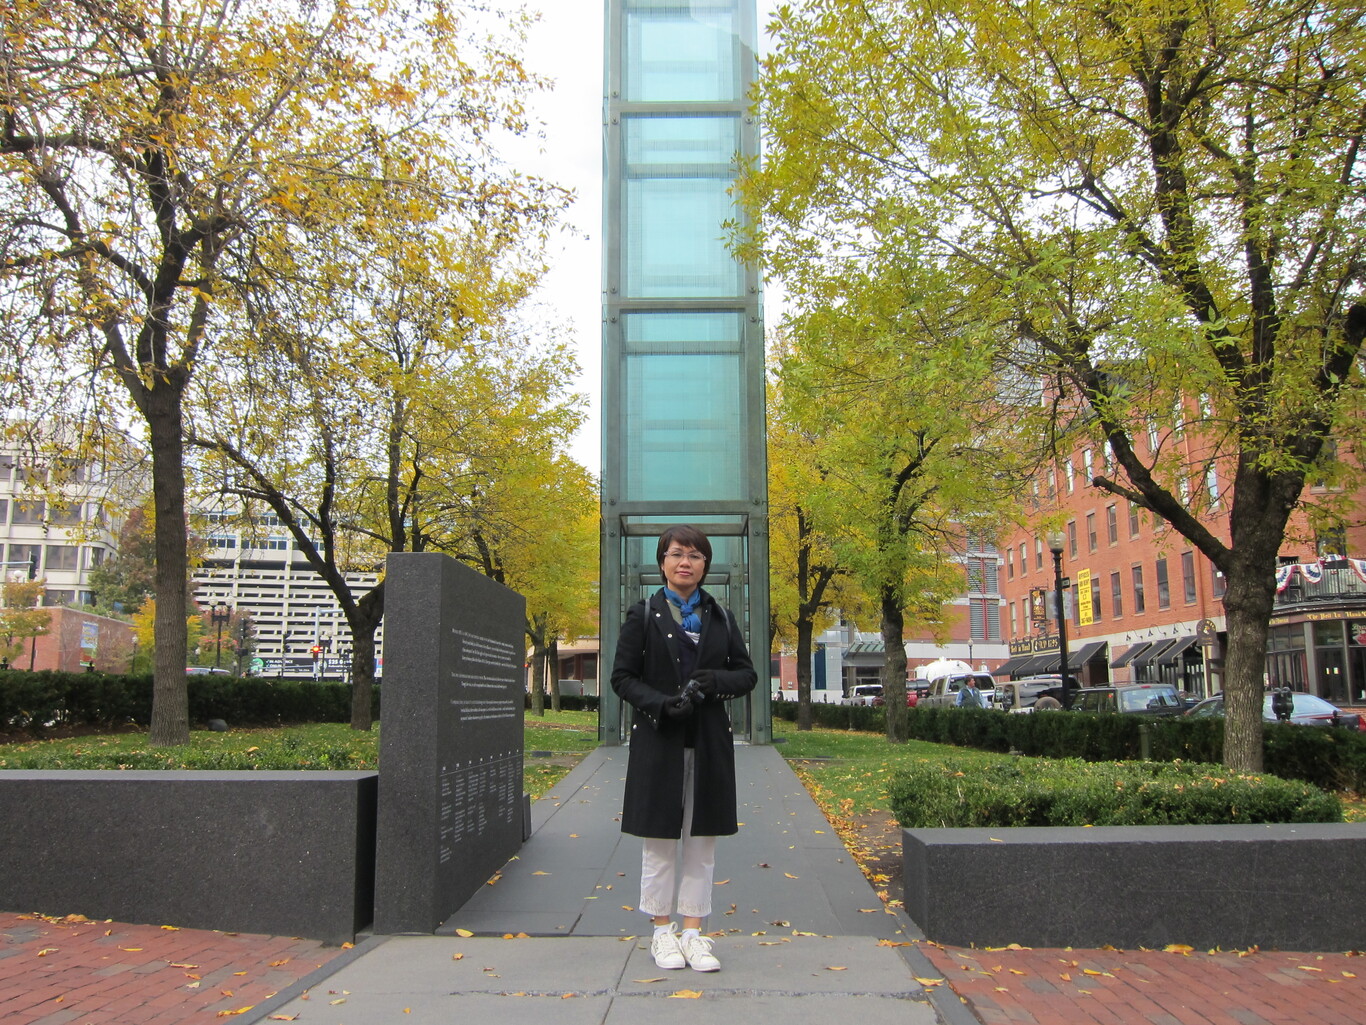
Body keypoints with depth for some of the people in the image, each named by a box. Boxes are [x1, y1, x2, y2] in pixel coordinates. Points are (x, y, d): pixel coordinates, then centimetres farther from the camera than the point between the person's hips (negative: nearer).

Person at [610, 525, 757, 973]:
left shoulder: (721, 618, 10)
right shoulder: (643, 615, 1)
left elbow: (747, 674, 11)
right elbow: (622, 676, -2)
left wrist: (718, 681, -11)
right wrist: (661, 704, -17)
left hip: (709, 743, 3)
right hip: (658, 741, -3)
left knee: (702, 840, 7)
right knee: (660, 840, 4)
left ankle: (693, 933, 17)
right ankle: (663, 931, 18)